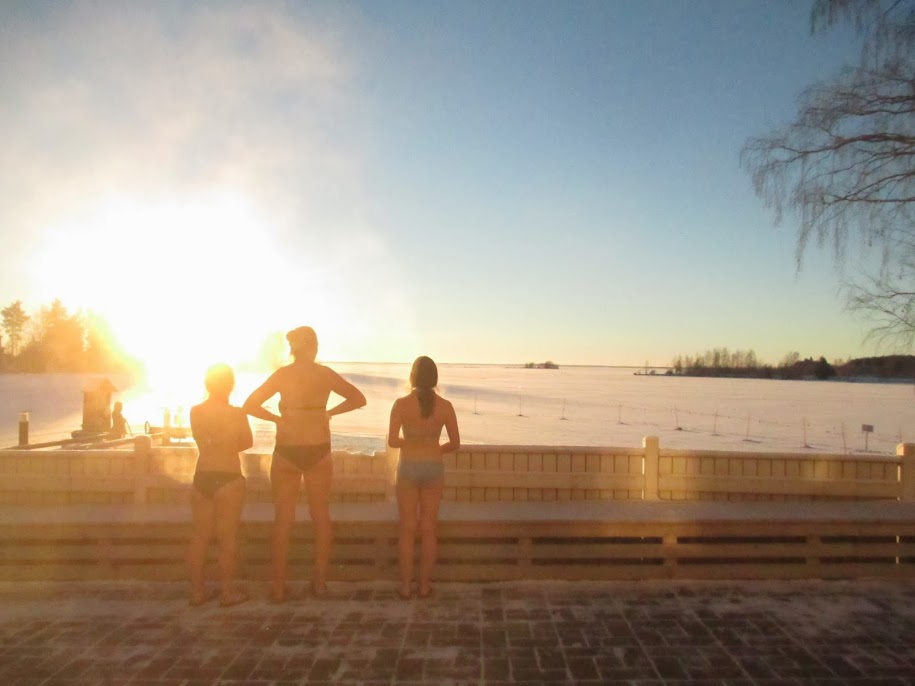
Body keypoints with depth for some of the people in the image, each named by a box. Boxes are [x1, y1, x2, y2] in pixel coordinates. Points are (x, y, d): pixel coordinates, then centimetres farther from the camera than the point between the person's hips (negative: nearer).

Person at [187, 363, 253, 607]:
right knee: (228, 537, 5)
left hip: (201, 477, 4)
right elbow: (247, 443, 0)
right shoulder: (236, 413, -11)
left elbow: (205, 441, 12)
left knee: (200, 535, 13)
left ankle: (197, 590, 19)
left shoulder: (195, 411, 0)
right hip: (229, 479, -4)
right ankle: (228, 592, 10)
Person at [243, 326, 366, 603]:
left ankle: (279, 586, 13)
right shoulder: (325, 373, -1)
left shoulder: (282, 374, -3)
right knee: (321, 517, 12)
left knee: (283, 520, 9)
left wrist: (277, 418, 3)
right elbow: (358, 399, 2)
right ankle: (320, 582, 17)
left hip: (286, 452, 0)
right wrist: (329, 413, 7)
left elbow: (250, 405, -5)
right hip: (319, 451, 1)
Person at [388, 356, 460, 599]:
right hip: (434, 469, 1)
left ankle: (406, 586, 16)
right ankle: (425, 584, 19)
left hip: (408, 468, -1)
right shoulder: (445, 406, -6)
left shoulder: (401, 404, -11)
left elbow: (392, 441, -11)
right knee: (428, 529, 12)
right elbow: (455, 443, -2)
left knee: (407, 528, 10)